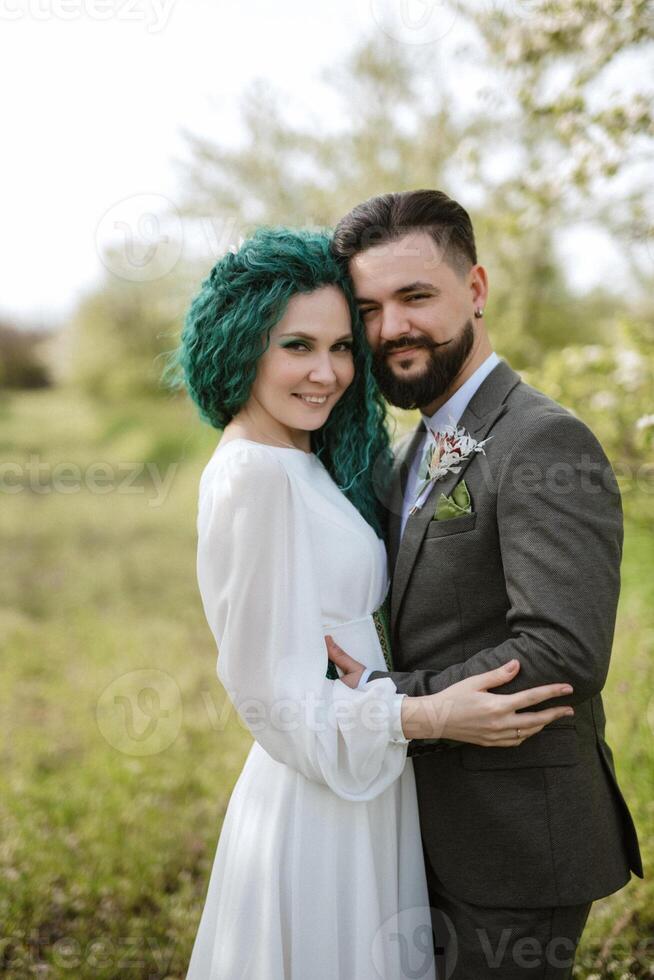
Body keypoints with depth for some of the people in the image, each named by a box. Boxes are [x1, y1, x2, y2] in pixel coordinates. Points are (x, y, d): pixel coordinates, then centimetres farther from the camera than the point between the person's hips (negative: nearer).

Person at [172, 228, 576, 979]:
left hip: (355, 785, 9)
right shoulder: (256, 478, -21)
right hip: (320, 805, -9)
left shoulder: (303, 466, 7)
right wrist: (430, 716, -30)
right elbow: (277, 698, -22)